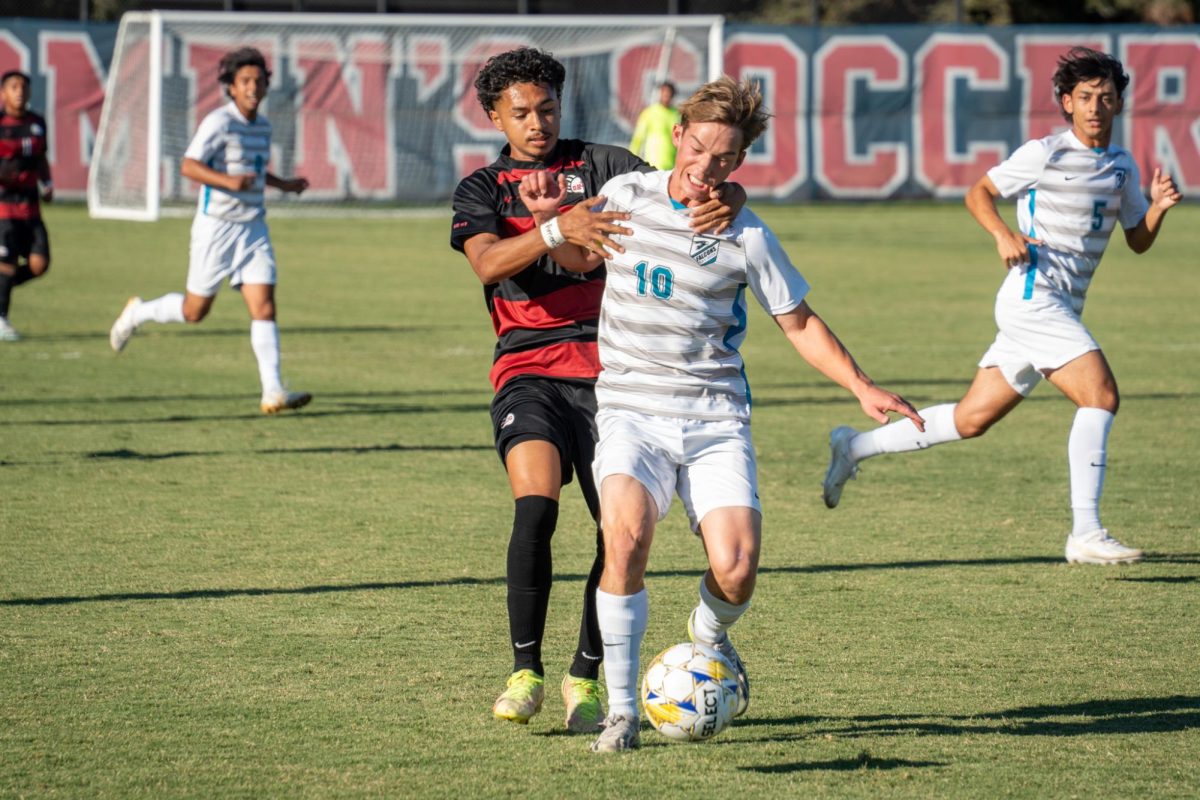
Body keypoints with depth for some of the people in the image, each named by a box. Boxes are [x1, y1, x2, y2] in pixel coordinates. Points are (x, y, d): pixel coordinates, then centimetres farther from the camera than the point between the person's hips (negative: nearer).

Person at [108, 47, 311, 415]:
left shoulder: (262, 126, 11)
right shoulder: (219, 122, -14)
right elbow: (188, 166, -23)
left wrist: (283, 184, 17)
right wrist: (229, 181, -36)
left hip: (253, 229, 6)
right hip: (216, 227, -6)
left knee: (264, 308, -7)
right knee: (194, 311, 5)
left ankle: (273, 392, -11)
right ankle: (138, 313, 33)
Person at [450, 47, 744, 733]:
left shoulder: (601, 165, 11)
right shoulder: (483, 188, 11)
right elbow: (487, 262, -10)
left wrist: (722, 200, -25)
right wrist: (556, 229, -28)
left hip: (607, 366, 1)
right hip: (528, 371, -1)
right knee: (535, 507, -23)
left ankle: (585, 678, 10)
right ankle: (526, 671, -12)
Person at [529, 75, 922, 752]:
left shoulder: (746, 236, 0)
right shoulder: (626, 196, 3)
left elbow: (800, 323, 10)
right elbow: (579, 258, 22)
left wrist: (864, 388, 0)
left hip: (716, 420, 0)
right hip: (632, 409, 0)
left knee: (736, 571, -17)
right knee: (626, 533, -30)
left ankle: (710, 637, 23)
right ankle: (621, 710, -18)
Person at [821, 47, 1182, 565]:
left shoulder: (1122, 166, 14)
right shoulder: (1044, 154, -6)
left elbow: (1138, 240, 19)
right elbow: (979, 193, 2)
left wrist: (1158, 207, -1)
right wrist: (1004, 235, -16)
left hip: (1061, 309, 8)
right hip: (1033, 295, -8)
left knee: (971, 419, 11)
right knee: (1101, 393, -21)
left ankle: (855, 447, 24)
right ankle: (1085, 536, -23)